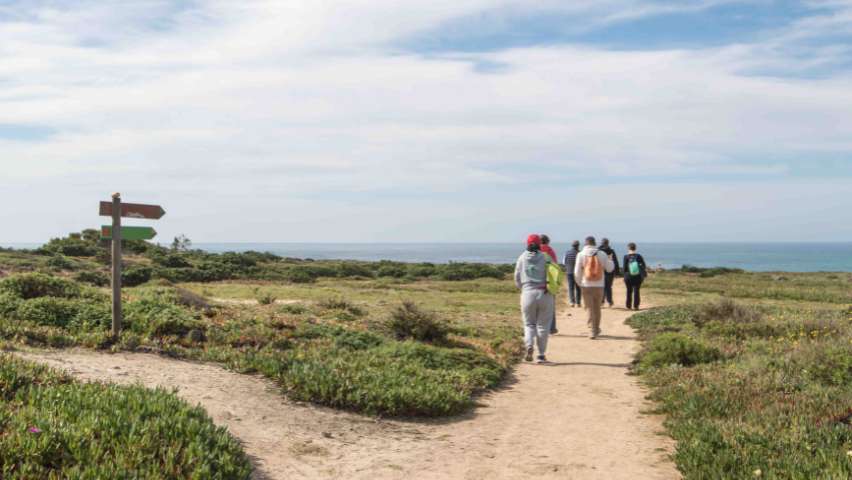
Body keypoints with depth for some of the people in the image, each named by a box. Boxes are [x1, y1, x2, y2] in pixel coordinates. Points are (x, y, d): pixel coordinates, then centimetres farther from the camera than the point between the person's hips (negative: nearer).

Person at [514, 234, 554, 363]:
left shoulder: (522, 258, 3)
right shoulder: (546, 257, -1)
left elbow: (517, 279, 7)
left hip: (528, 293, 1)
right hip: (545, 294, -1)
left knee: (529, 324, 13)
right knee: (543, 325, 9)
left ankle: (529, 345, -13)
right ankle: (541, 354, 9)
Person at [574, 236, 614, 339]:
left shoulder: (581, 254, -6)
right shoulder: (602, 254, -2)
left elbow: (577, 272, -5)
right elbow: (610, 268, 6)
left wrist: (580, 283, 11)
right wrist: (610, 260, 26)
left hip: (587, 285, -2)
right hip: (599, 285, 2)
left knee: (590, 308, 3)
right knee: (597, 308, 16)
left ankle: (593, 331, -5)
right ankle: (596, 329, 27)